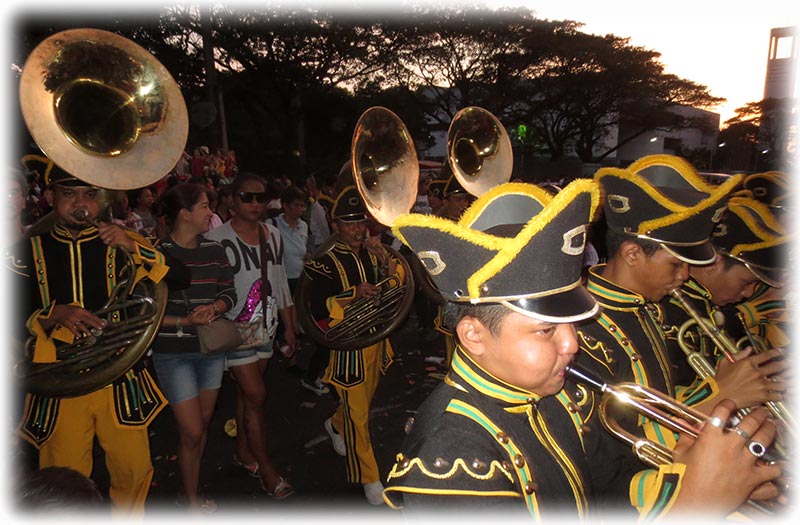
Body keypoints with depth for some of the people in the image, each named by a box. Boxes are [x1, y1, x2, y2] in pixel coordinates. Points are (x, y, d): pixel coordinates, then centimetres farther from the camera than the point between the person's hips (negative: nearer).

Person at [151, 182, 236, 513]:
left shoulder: (213, 249, 3)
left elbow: (229, 293, 7)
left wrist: (213, 307, -14)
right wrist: (185, 321, -22)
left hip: (212, 347, 5)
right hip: (173, 352, -5)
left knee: (203, 424, 16)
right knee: (192, 431, 0)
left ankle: (192, 489, 36)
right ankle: (191, 498, 24)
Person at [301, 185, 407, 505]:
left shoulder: (371, 253, 3)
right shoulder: (326, 261, -13)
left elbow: (397, 282, -2)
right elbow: (316, 307, -19)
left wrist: (384, 257, -18)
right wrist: (353, 294, -30)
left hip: (377, 339, 6)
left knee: (364, 398, 25)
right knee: (357, 414, 3)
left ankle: (335, 425, 56)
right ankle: (368, 477, 20)